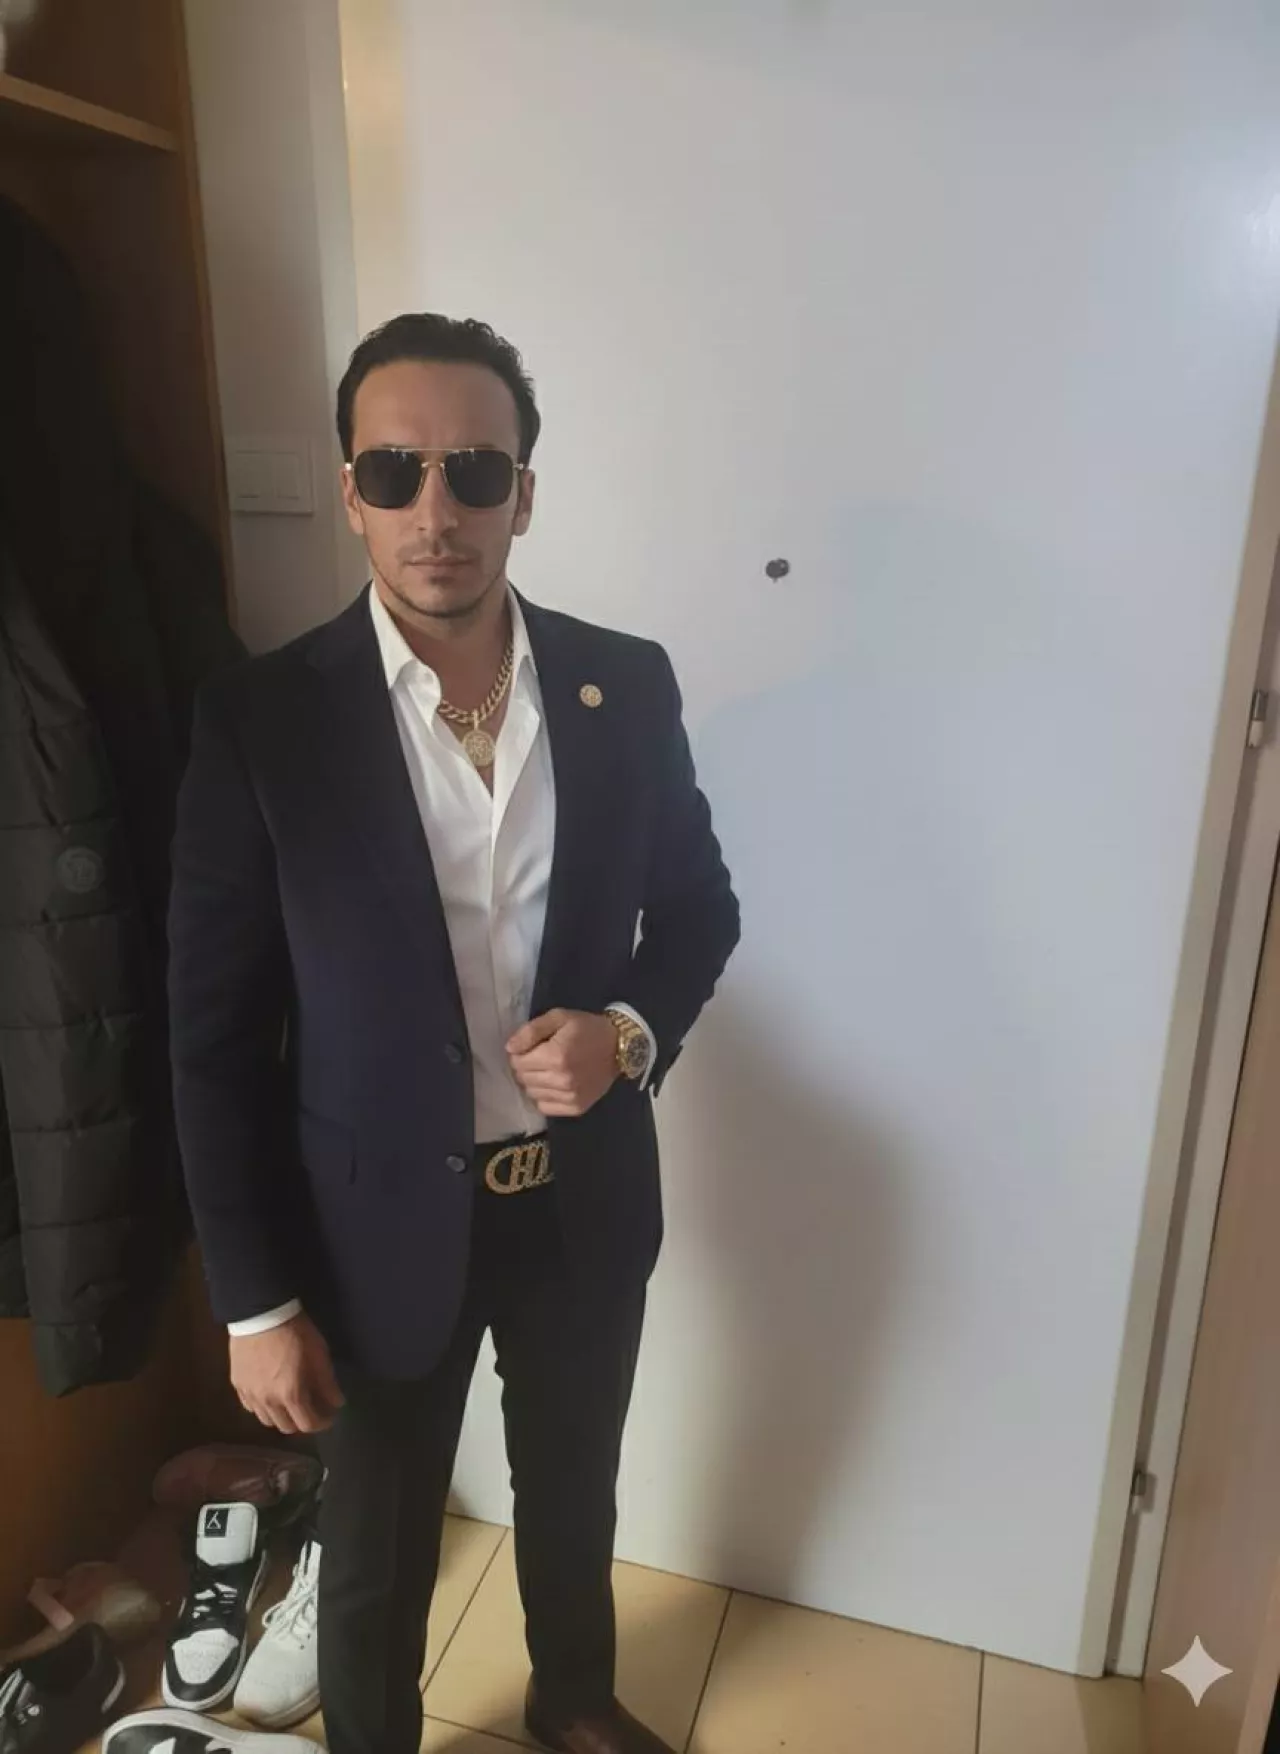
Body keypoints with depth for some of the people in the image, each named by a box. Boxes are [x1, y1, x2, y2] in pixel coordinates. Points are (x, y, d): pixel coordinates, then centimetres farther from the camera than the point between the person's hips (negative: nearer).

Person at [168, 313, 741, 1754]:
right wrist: (255, 1300, -8)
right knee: (378, 1543, 22)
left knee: (573, 1489, 28)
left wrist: (633, 1031, -17)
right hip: (384, 1219, -2)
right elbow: (216, 1035, -11)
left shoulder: (628, 686, -8)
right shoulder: (261, 720, -16)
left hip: (586, 1197, 3)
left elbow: (698, 905, 4)